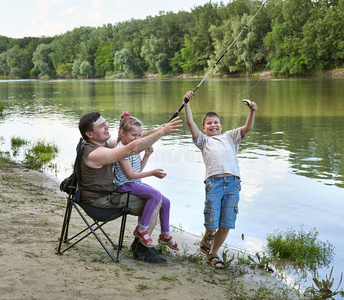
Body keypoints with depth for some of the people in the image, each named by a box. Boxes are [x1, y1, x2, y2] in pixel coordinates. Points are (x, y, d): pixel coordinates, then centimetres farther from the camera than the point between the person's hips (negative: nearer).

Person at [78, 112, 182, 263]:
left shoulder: (101, 142, 3)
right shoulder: (95, 153, -28)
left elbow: (127, 141, 5)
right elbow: (132, 148, -35)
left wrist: (155, 131, -8)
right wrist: (162, 132, -33)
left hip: (109, 192, 10)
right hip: (101, 200, -10)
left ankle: (140, 242, 23)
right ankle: (141, 250, 0)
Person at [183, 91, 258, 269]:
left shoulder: (230, 137, 26)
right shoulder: (203, 140, 21)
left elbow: (248, 127, 12)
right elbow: (190, 123, 9)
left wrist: (252, 112, -5)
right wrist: (186, 103, -1)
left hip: (233, 182, 2)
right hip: (214, 182, -2)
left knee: (226, 226, 1)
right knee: (211, 224, -6)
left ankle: (213, 254, 20)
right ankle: (206, 240, 28)